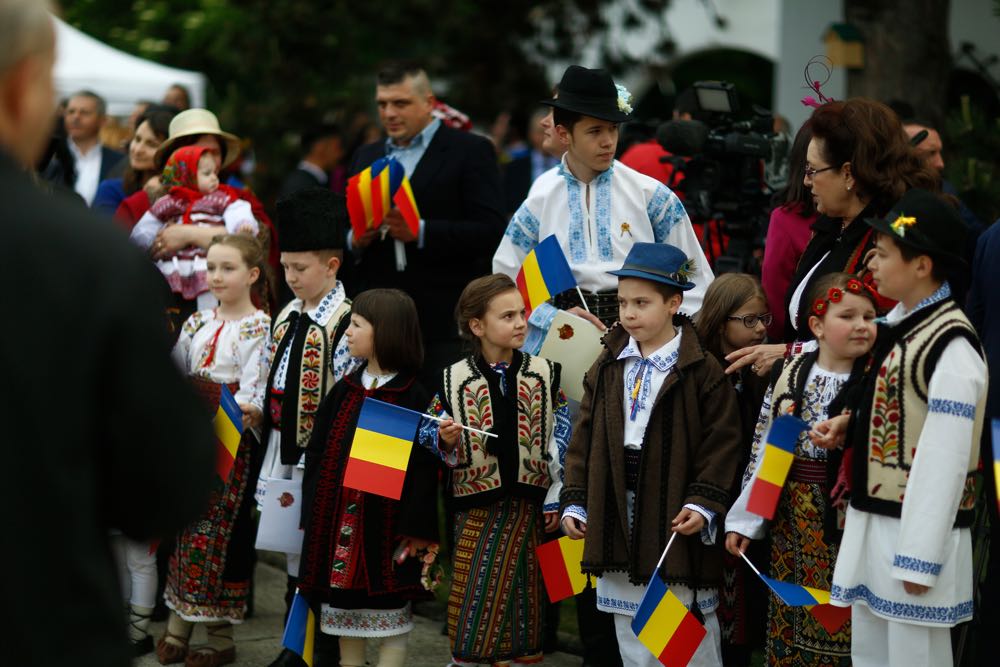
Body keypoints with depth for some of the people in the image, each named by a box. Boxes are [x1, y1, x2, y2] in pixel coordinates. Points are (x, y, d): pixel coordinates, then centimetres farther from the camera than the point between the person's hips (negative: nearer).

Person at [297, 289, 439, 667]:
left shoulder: (413, 397, -8)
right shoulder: (343, 392, 9)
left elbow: (424, 465, -12)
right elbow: (317, 453, 9)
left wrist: (417, 526, -16)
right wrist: (314, 515, 3)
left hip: (387, 521, -6)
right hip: (339, 519, 6)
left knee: (389, 613, 3)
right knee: (343, 607, 13)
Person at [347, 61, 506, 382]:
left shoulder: (471, 151, 1)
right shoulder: (366, 156, 19)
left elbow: (491, 230, -9)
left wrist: (421, 232, -19)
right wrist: (354, 240, -4)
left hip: (446, 323, -5)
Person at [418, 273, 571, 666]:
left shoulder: (543, 374, 1)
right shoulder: (454, 380, -2)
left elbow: (562, 442, 4)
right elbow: (430, 436, 6)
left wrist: (555, 499, 2)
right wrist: (445, 440, -17)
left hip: (526, 502, 1)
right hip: (476, 504, -1)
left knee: (519, 591, 5)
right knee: (472, 593, -1)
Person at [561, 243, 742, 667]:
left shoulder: (702, 370, -6)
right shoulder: (606, 369, 8)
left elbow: (720, 442, -8)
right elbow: (584, 439, 10)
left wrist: (703, 503, -16)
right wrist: (574, 501, 3)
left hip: (674, 518, -5)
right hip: (617, 517, 5)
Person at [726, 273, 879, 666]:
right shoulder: (791, 378, 3)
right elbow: (764, 453, 7)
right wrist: (744, 521, 7)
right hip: (796, 519, 3)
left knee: (848, 626, -1)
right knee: (794, 619, 11)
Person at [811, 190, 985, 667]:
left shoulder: (952, 349, -19)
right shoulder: (899, 322, 9)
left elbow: (944, 461, -21)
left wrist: (919, 557, -20)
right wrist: (848, 423, 3)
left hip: (915, 530, -9)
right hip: (871, 520, 9)